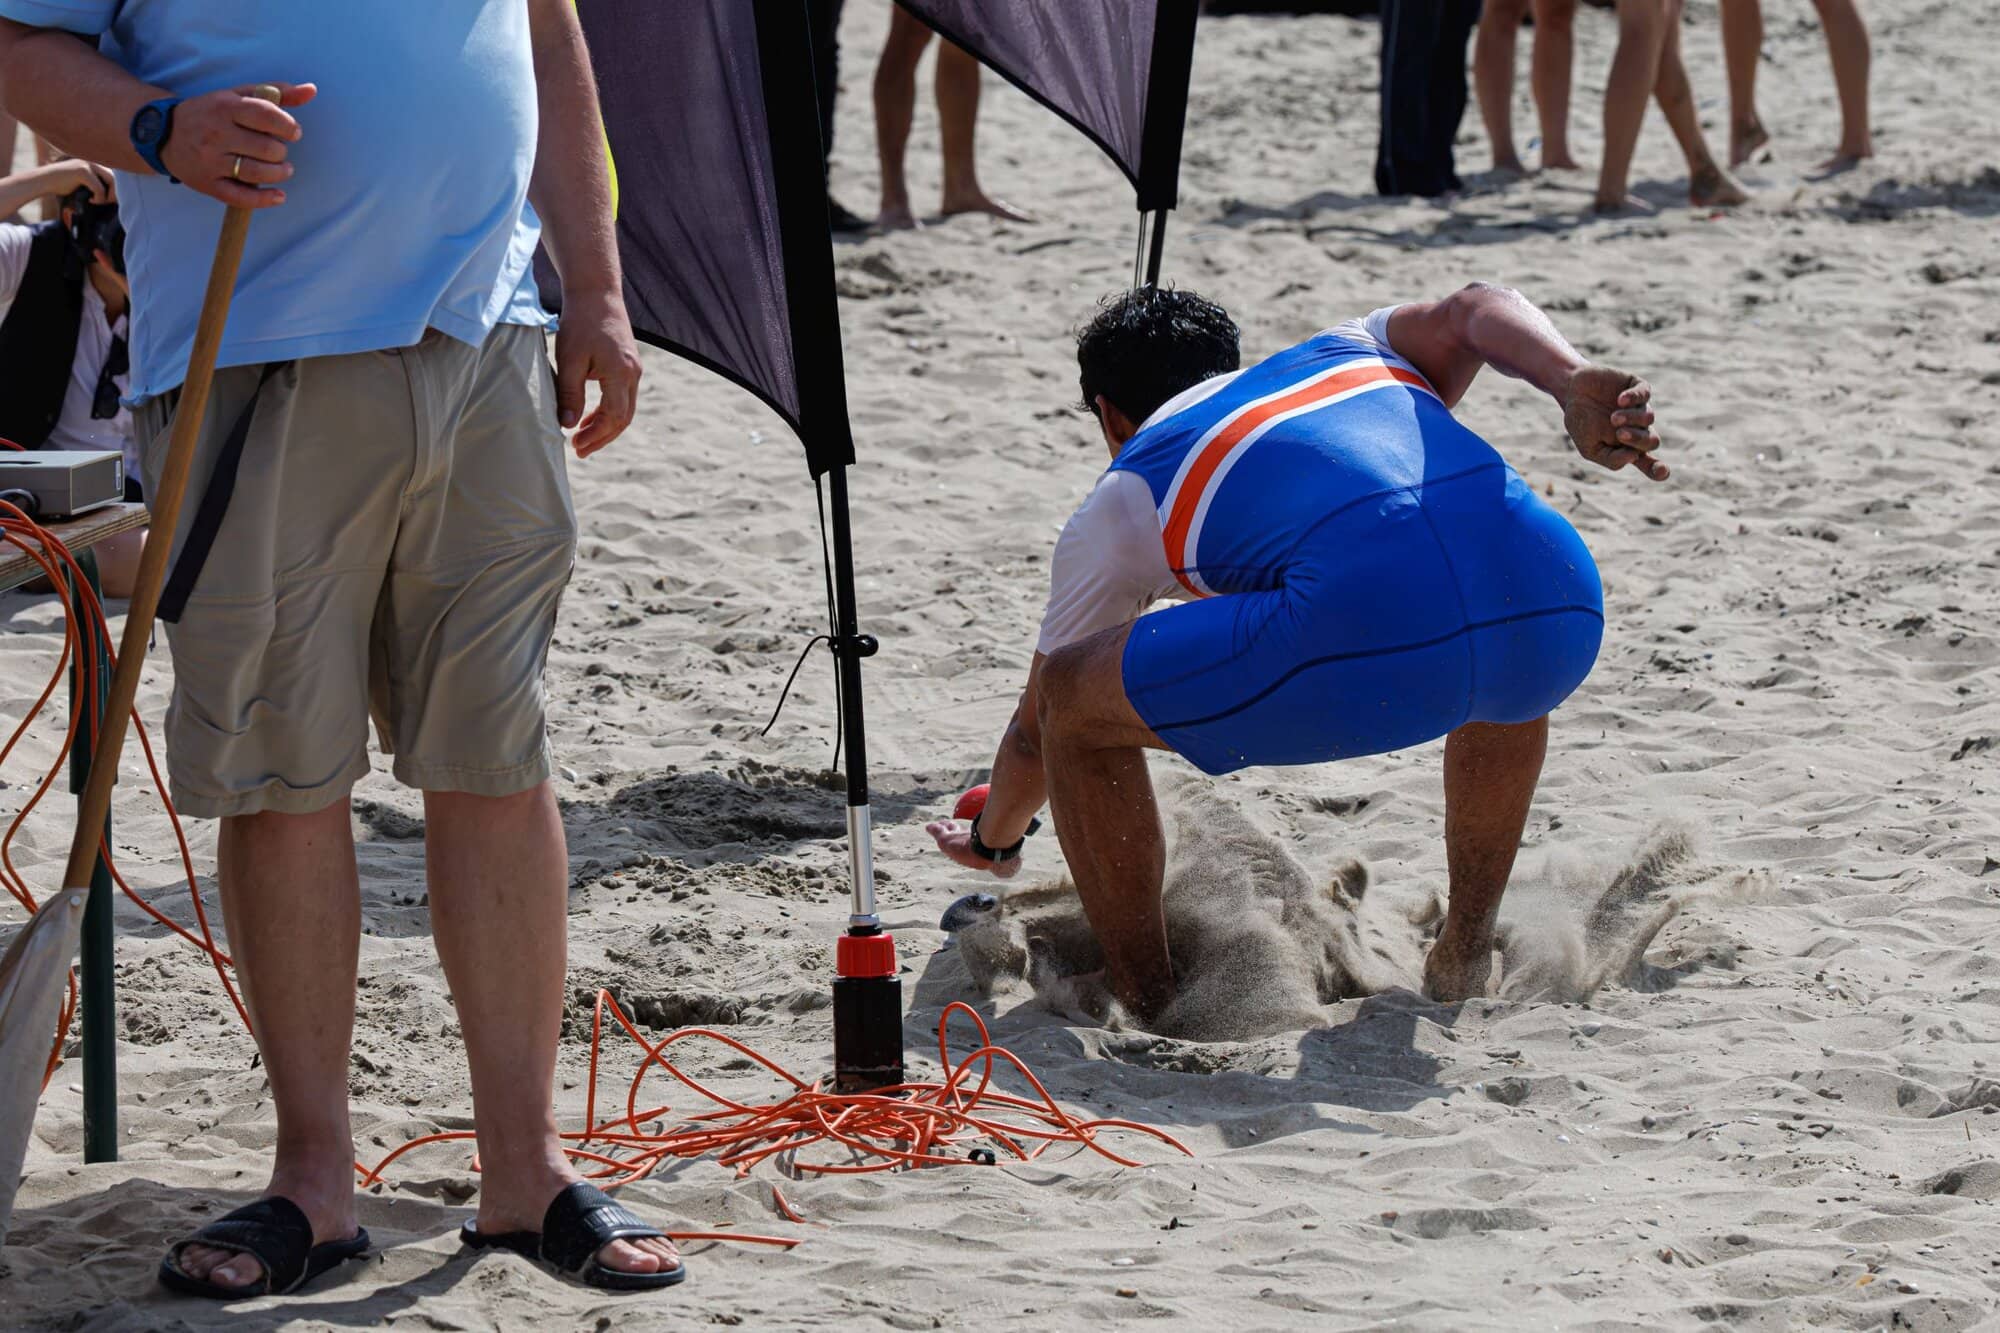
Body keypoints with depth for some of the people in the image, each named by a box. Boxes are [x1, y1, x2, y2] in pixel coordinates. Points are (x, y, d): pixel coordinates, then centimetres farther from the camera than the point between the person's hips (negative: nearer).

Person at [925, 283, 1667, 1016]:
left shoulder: (1123, 499, 30)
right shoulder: (1352, 351, 39)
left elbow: (1038, 726, 40)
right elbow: (1474, 312, 17)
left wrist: (993, 841, 59)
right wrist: (1579, 390, -1)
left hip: (1365, 632, -4)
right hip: (1560, 607, 4)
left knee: (1072, 696, 19)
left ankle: (1142, 1008, 24)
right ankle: (1463, 963, 44)